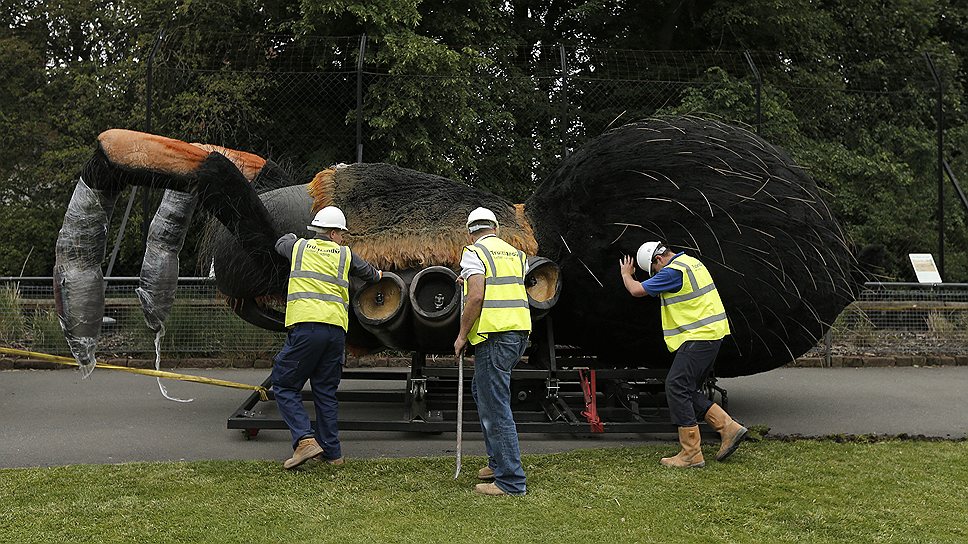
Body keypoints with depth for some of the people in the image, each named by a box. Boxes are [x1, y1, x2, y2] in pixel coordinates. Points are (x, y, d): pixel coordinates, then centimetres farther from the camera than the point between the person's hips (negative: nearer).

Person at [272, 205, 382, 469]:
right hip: (336, 330, 3)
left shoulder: (299, 247, 11)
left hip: (305, 327, -3)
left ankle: (305, 439, -11)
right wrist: (377, 275, 58)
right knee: (325, 391, 13)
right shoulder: (345, 254, 14)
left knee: (284, 385, 5)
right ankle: (331, 451, 15)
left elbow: (281, 243, 36)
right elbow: (368, 272, 34)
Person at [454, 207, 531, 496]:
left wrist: (462, 335, -8)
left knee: (495, 407, -5)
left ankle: (511, 480, -5)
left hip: (494, 336, -8)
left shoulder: (474, 253, -4)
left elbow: (476, 297, -17)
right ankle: (498, 461, 28)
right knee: (481, 390, 25)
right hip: (519, 331, 8)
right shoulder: (516, 254, 17)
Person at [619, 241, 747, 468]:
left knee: (676, 387, -9)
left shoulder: (674, 271, -15)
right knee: (687, 390, 13)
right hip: (712, 333, 10)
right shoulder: (691, 262, 16)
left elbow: (637, 290, -10)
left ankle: (691, 453, -8)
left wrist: (626, 274, 11)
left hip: (698, 337, -10)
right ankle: (729, 428, 10)